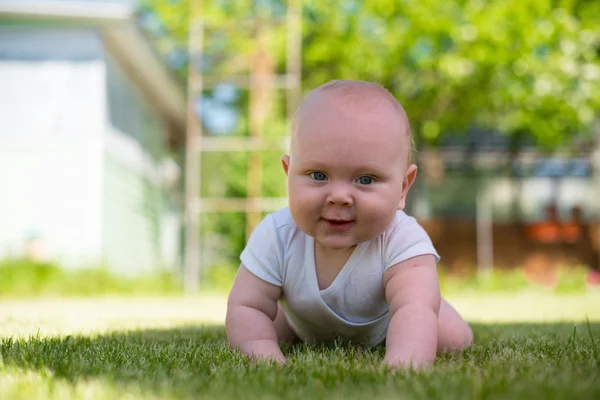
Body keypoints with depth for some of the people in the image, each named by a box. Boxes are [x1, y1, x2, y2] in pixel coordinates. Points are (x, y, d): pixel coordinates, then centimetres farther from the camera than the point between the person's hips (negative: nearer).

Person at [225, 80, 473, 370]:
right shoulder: (277, 236, -36)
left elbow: (414, 311, -60)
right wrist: (266, 357, -52)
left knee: (454, 341, -7)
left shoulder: (403, 242, -45)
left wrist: (401, 367, -80)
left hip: (383, 321, -1)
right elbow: (245, 308, -32)